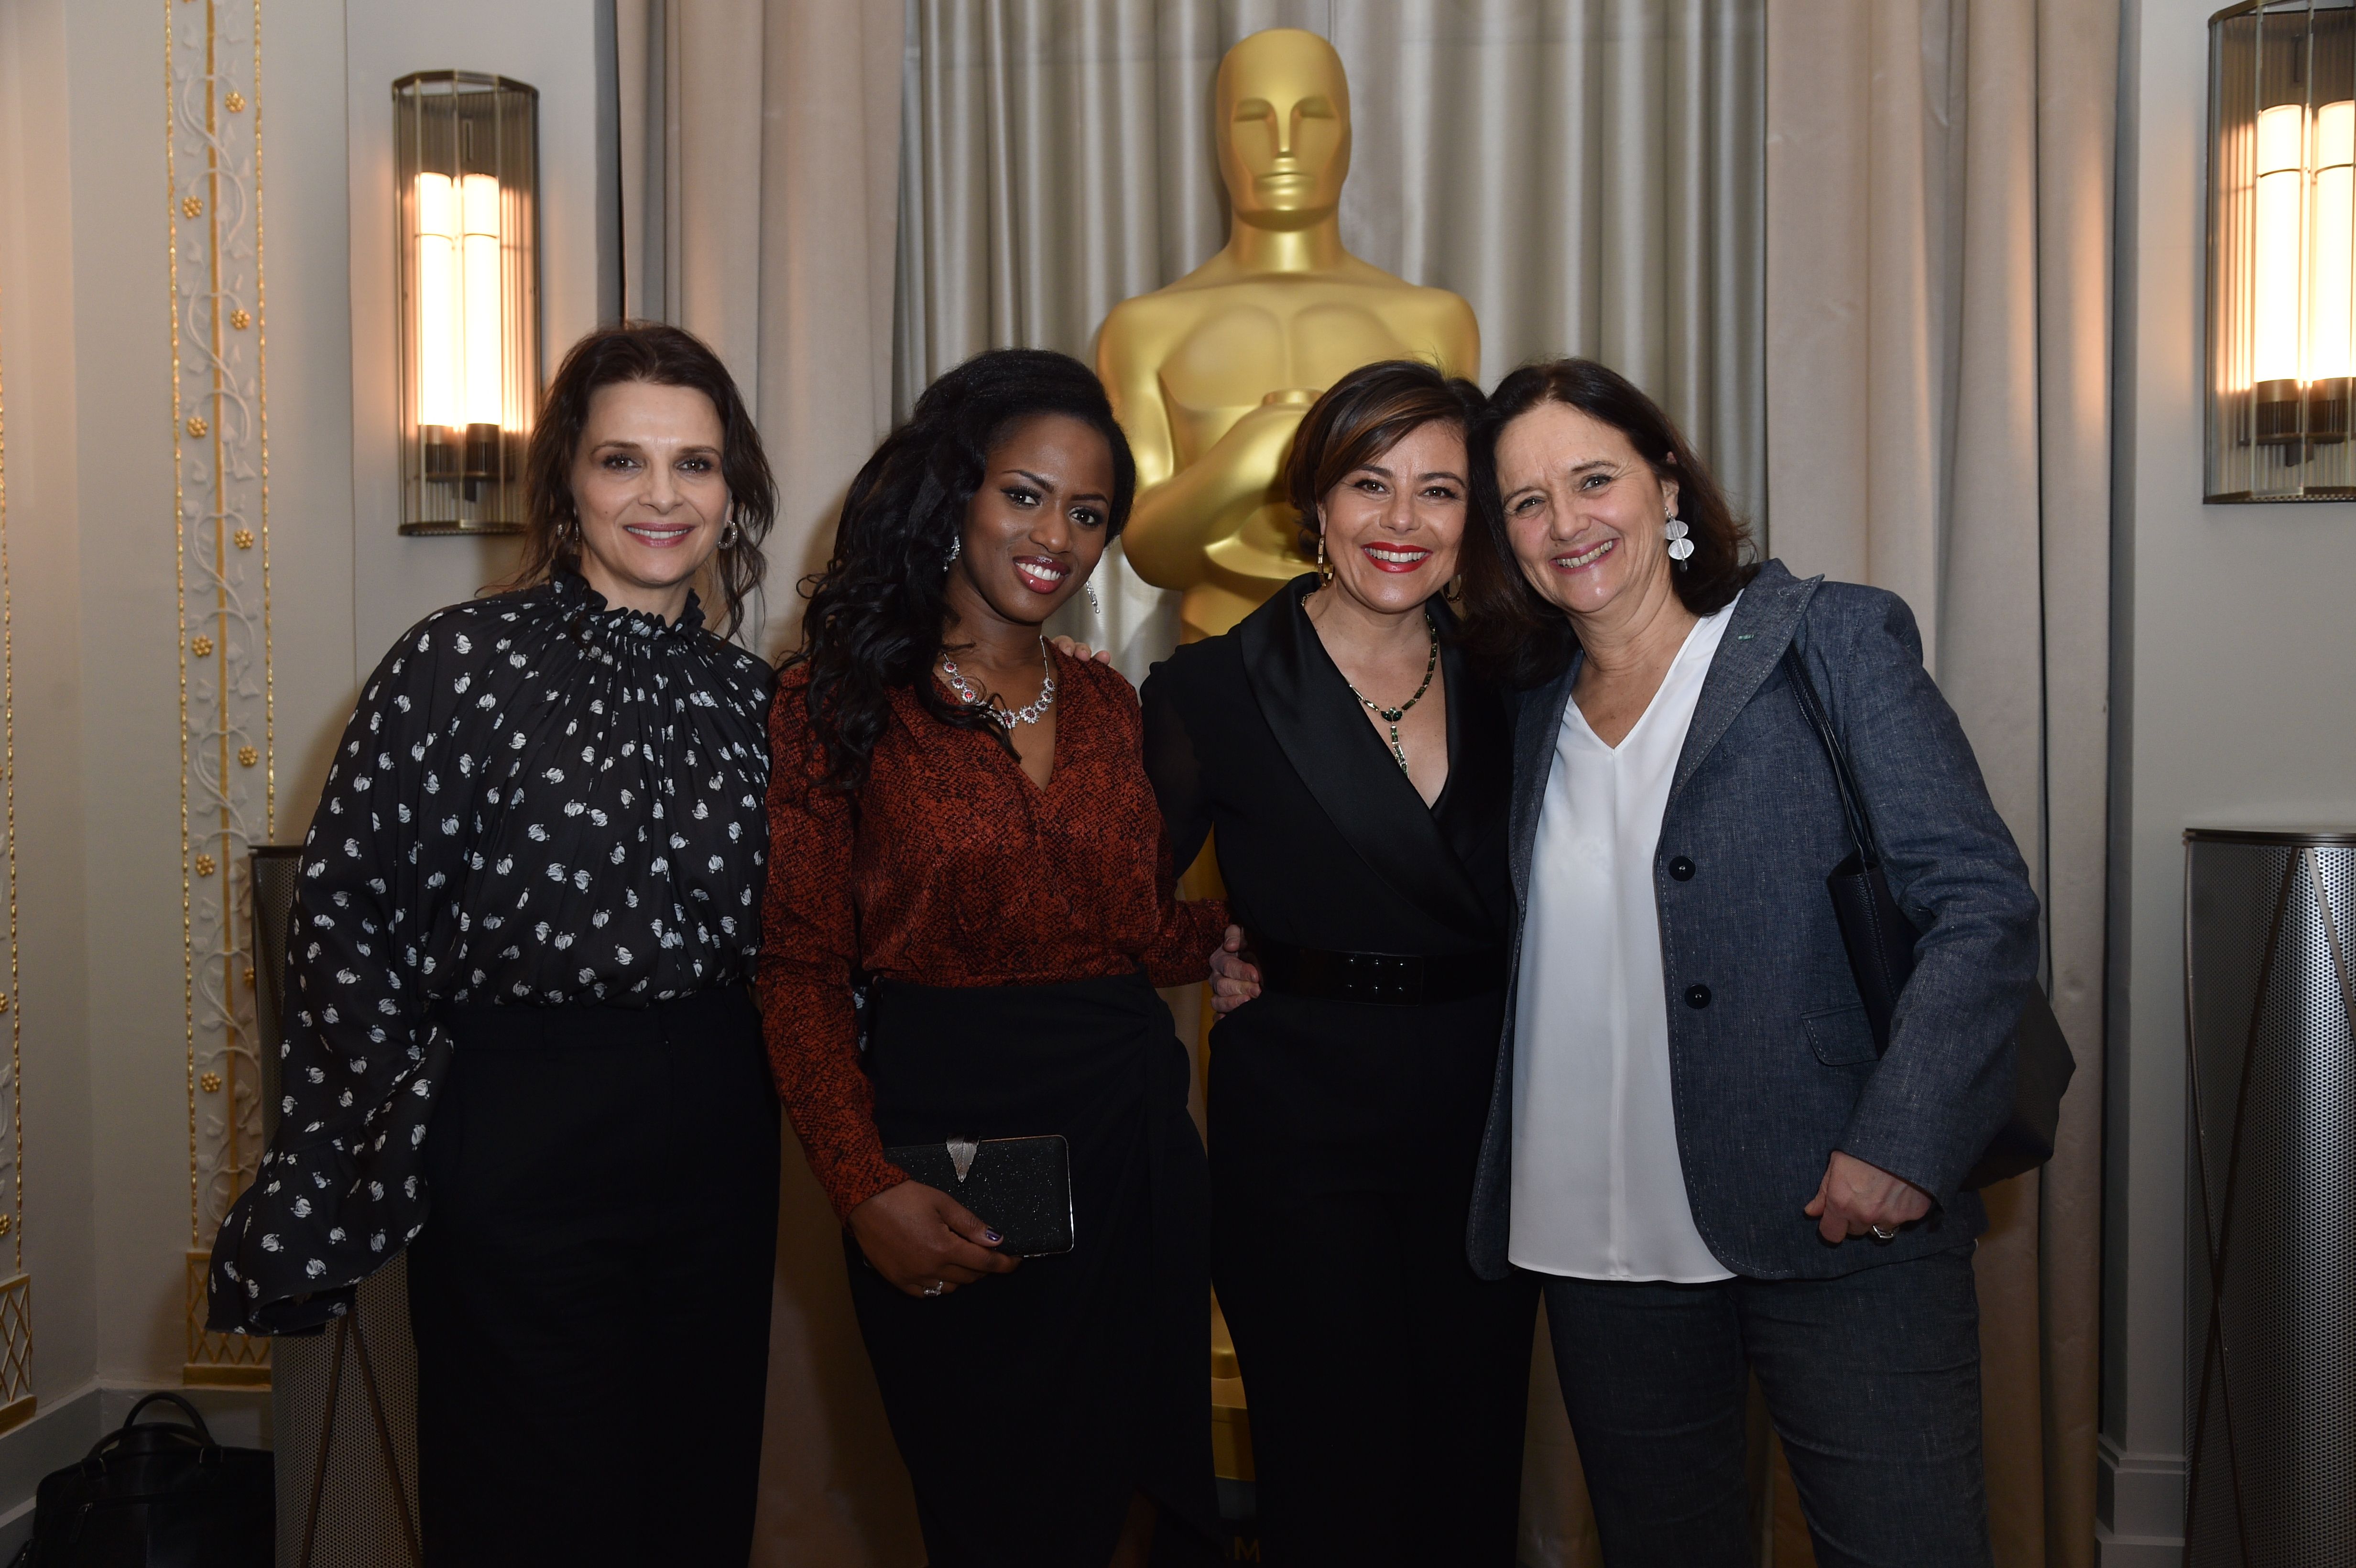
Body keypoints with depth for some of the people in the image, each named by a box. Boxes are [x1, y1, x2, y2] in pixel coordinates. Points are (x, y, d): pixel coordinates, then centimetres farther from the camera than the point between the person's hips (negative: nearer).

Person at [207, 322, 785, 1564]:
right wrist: (418, 1131, -11)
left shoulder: (746, 694, 8)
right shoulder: (462, 662, -7)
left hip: (718, 1157, 5)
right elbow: (346, 915, -7)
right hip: (522, 1167, -5)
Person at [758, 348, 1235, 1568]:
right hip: (945, 1146, -4)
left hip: (1131, 1137, 4)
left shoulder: (1103, 704, 10)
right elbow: (801, 972, -7)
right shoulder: (840, 700, -4)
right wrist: (864, 1189, -17)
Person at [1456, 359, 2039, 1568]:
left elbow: (1982, 903, -7)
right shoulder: (1531, 710, 12)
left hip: (1836, 1236, -4)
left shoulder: (1833, 639, -1)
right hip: (1598, 1252, 4)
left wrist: (1902, 1148, -17)